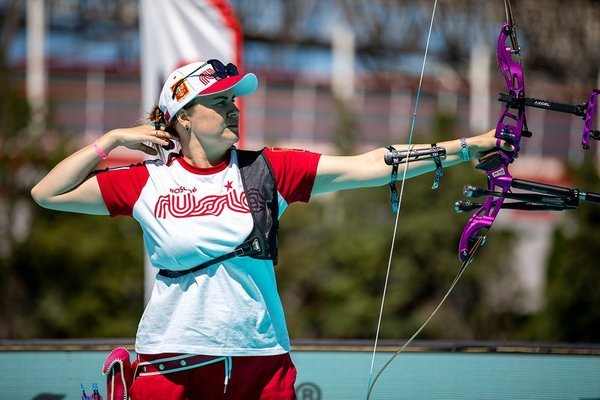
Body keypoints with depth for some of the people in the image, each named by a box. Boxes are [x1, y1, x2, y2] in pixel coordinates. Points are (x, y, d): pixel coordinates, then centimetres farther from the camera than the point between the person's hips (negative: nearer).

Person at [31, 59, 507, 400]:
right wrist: (114, 139, 4)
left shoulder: (266, 170, 3)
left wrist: (468, 147, -11)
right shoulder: (149, 182, 3)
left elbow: (365, 166, -4)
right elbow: (48, 193, 7)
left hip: (261, 361, 1)